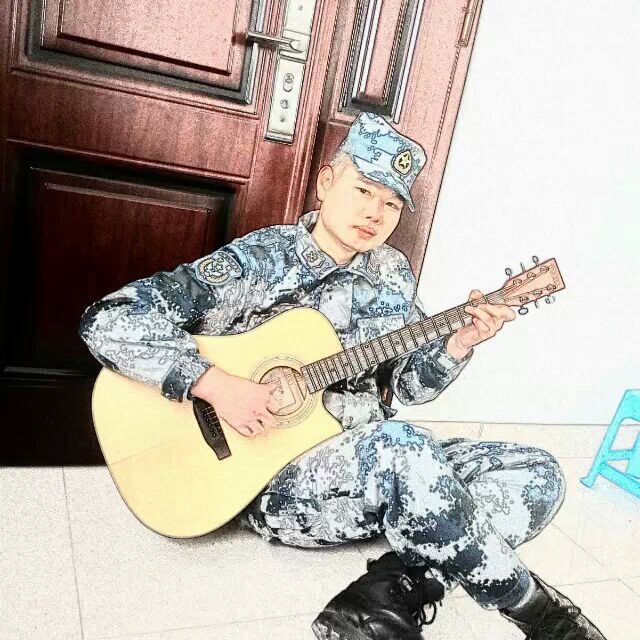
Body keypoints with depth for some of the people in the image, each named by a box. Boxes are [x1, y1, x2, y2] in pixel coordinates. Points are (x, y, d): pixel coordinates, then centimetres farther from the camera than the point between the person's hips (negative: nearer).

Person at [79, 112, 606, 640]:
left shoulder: (393, 274, 8)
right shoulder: (255, 263, -10)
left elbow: (410, 384, 13)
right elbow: (108, 321, -15)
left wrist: (458, 344, -6)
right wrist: (216, 384, -25)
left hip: (383, 463, 7)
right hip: (273, 477, -6)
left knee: (540, 474, -6)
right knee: (401, 447, -38)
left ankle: (389, 597, -21)